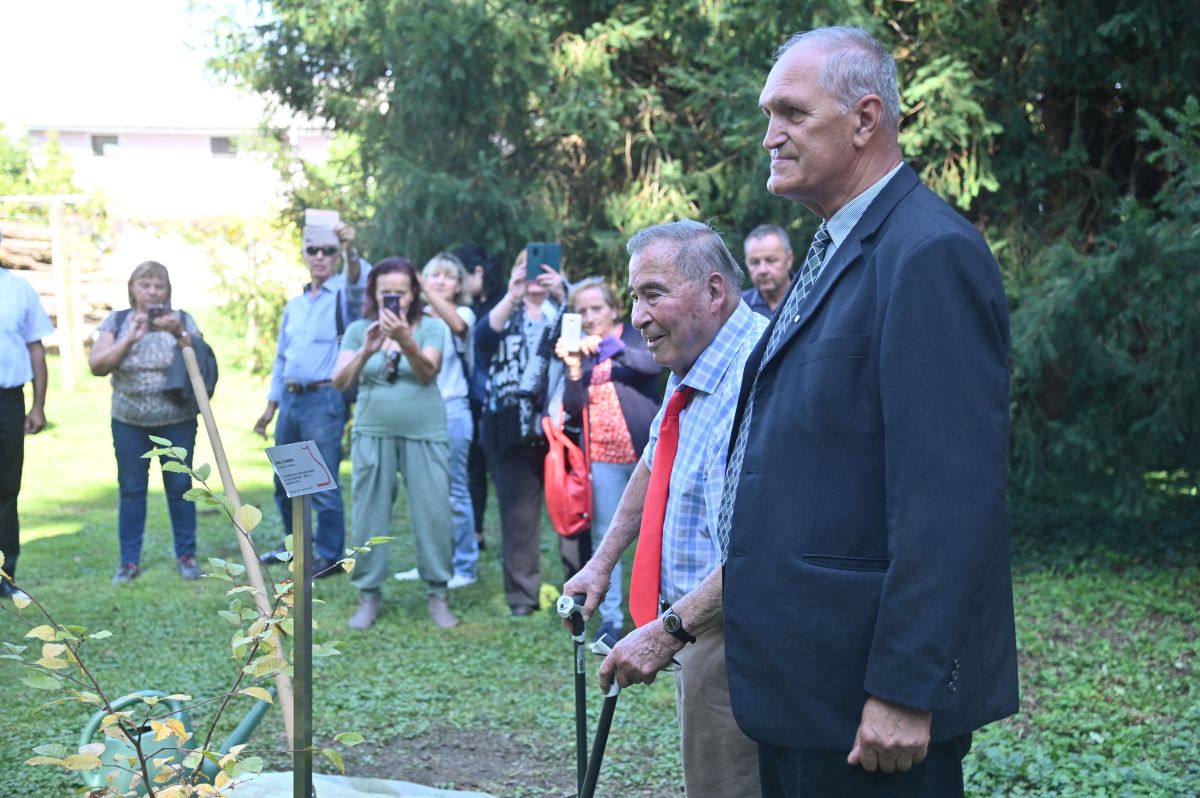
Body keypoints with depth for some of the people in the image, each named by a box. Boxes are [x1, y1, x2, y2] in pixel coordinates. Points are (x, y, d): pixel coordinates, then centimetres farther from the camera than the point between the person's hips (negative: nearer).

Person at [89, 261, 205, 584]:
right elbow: (96, 366, -4)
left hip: (177, 421, 0)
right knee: (131, 489, 3)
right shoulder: (117, 321, 4)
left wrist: (178, 334, -21)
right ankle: (129, 561, 10)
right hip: (129, 422, 1)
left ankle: (186, 555, 13)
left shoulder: (182, 320, 2)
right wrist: (130, 339, -15)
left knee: (180, 486, 2)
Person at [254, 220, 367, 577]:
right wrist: (271, 406, 18)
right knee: (285, 481, 15)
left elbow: (359, 283, -28)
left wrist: (351, 250, -46)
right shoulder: (294, 305, 17)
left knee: (323, 484, -5)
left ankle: (330, 556, 6)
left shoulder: (344, 294, -2)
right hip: (291, 400, 7)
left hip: (325, 400, -7)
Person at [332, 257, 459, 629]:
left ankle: (438, 595, 8)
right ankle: (369, 596, 10)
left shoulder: (431, 327, 1)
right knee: (369, 516, 0)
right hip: (373, 434, 1)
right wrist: (366, 351, -22)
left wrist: (405, 340, -30)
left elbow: (427, 373, -13)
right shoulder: (359, 330, 5)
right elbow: (340, 382, -4)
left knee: (433, 515, -3)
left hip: (424, 434, -1)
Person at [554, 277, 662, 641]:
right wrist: (573, 369, -14)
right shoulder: (577, 350, 10)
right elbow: (572, 409, 1)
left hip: (644, 450, -2)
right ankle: (610, 617, 9)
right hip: (601, 455, 2)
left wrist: (609, 346, -27)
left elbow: (655, 362, -19)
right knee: (604, 536, 2)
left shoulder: (635, 336, 3)